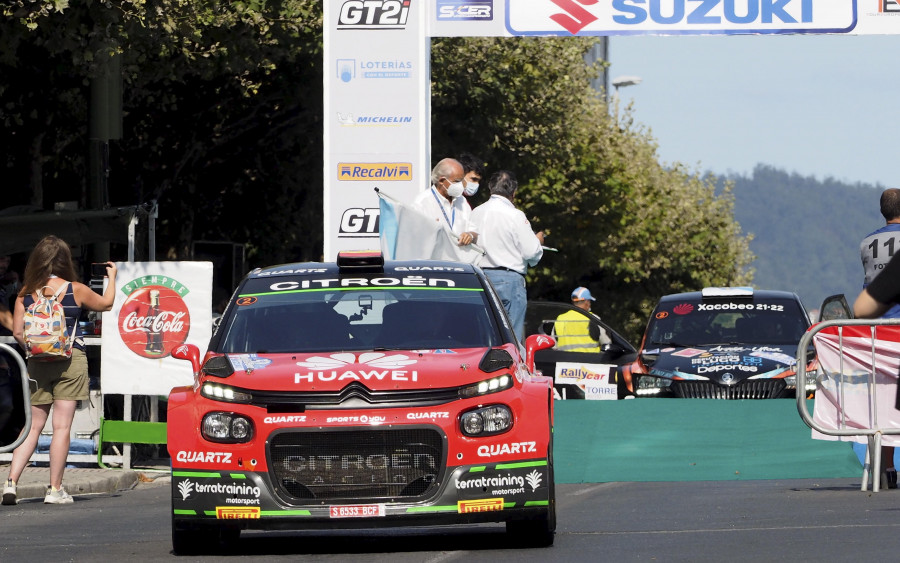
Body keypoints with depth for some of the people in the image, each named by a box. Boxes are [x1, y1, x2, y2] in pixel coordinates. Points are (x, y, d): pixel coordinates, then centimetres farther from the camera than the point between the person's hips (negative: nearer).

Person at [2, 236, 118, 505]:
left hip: (38, 363, 3)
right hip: (70, 362, -3)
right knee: (62, 426, -1)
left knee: (33, 426, 8)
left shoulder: (26, 293, 0)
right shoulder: (75, 290, -5)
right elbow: (106, 303, 13)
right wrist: (112, 277, 30)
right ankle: (55, 489, -1)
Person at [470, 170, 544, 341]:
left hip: (481, 274, 6)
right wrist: (538, 240, 12)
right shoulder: (515, 216, -10)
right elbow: (531, 251, -11)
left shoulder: (476, 213, 8)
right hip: (509, 279, -6)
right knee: (512, 335, -4)